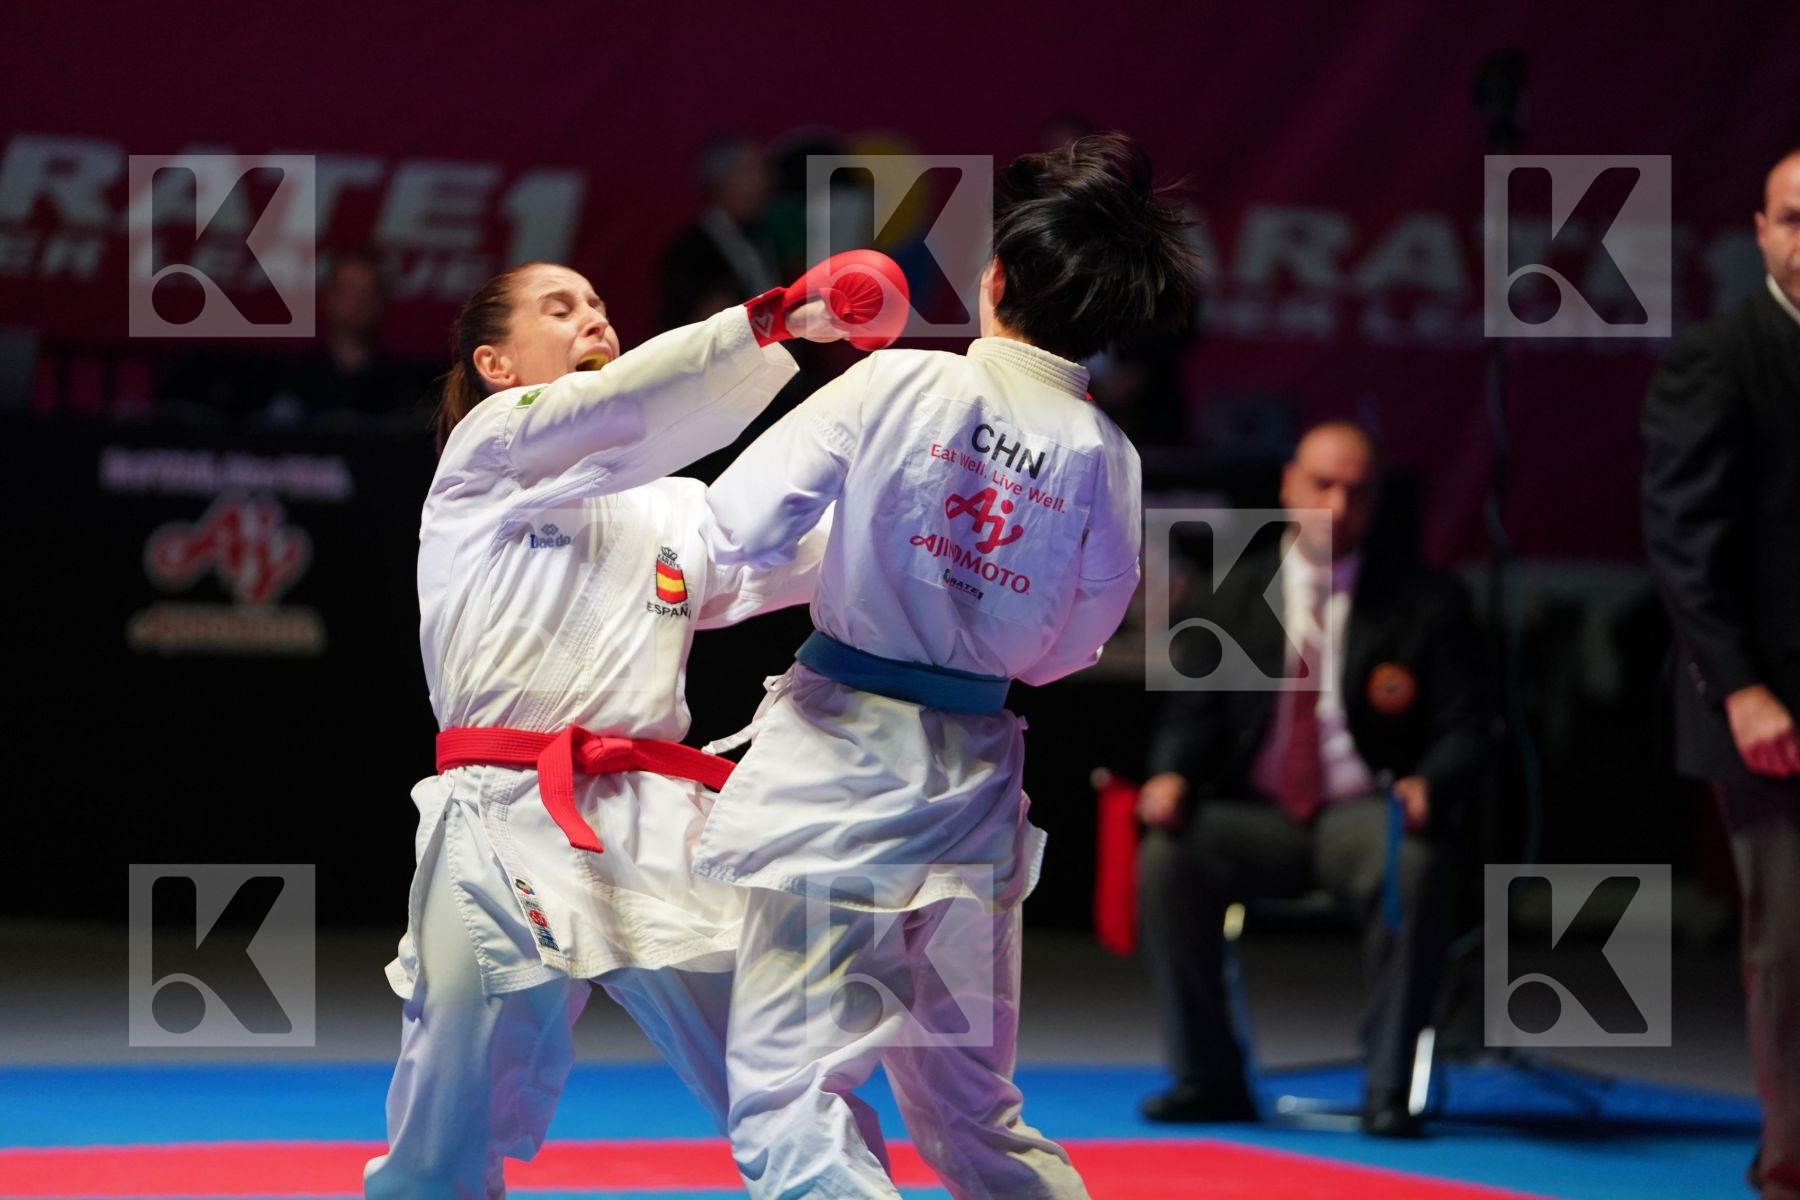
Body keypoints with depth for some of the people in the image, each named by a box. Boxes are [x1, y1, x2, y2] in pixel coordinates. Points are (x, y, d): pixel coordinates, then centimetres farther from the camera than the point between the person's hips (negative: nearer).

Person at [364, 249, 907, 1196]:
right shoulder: (487, 451, 7)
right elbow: (617, 410, -11)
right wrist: (780, 316, -20)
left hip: (662, 834, 5)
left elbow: (798, 555, 13)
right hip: (511, 831, -5)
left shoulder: (671, 509, 25)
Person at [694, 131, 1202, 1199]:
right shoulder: (1109, 460, -1)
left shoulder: (896, 385, -11)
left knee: (787, 1108, -6)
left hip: (836, 776, -5)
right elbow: (1063, 653, 9)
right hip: (973, 790, 5)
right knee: (971, 1112, 21)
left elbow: (737, 530, -10)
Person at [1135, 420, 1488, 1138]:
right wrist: (1172, 775, -14)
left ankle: (1389, 1087, -26)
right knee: (1166, 856, -28)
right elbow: (1194, 711, 9)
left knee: (1421, 864, -36)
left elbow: (1463, 729, 2)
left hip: (1365, 816, -2)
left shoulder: (1427, 603, 6)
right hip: (1255, 816, 2)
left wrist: (1429, 785, -21)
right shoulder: (1235, 594, 12)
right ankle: (1207, 1078, -16)